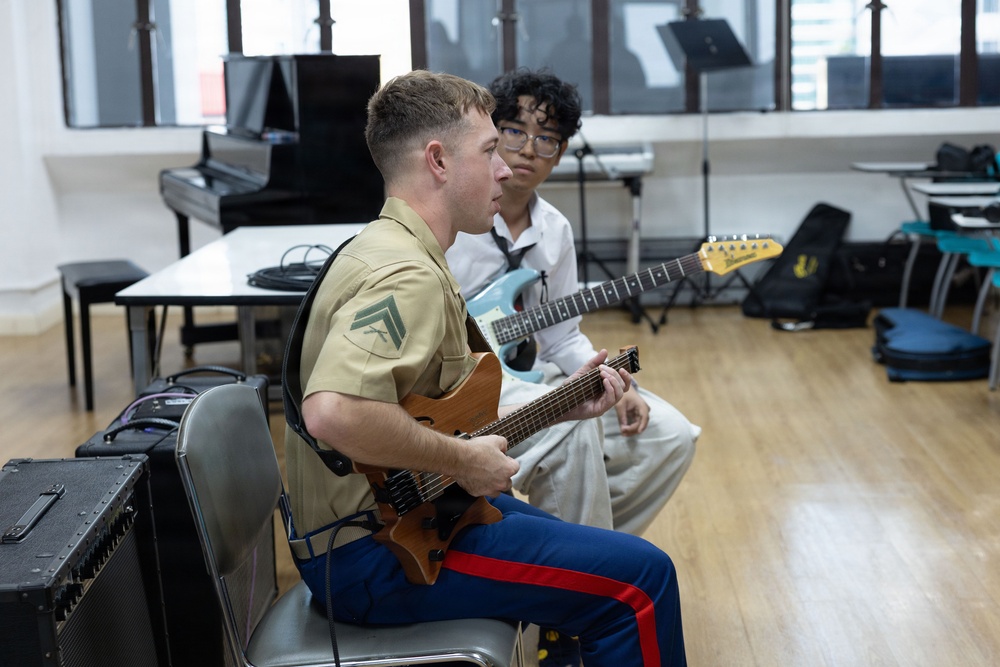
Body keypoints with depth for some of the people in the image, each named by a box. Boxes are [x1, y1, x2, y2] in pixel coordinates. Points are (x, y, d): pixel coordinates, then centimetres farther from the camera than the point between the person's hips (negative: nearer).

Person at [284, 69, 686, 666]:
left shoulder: (390, 248, 12)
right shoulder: (406, 275, -22)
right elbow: (334, 412, -38)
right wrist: (463, 460, -25)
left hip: (393, 510, 11)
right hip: (370, 556, -11)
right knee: (640, 577, -10)